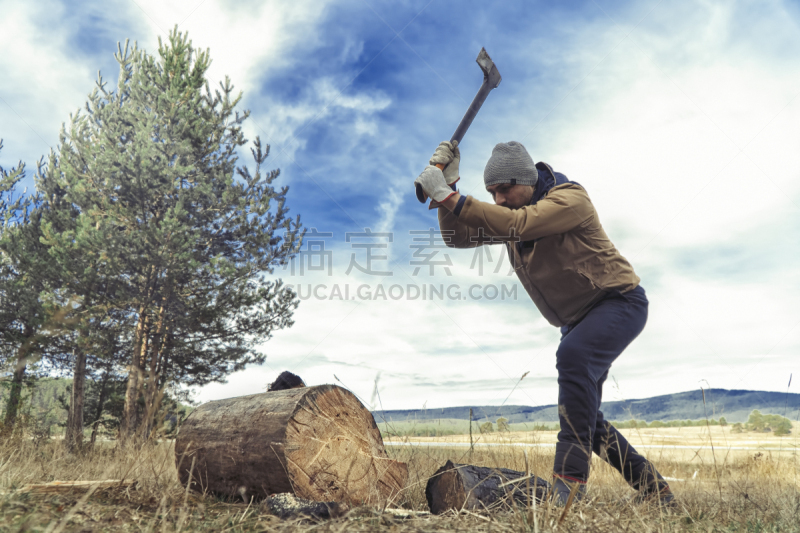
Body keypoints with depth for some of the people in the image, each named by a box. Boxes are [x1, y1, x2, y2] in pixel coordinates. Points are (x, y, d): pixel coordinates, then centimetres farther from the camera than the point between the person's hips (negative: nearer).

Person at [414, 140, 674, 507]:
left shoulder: (570, 198, -21)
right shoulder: (506, 213, 2)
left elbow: (518, 226, -38)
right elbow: (458, 237, -7)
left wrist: (451, 198, -39)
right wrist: (447, 185, -21)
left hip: (620, 301, -8)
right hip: (578, 321, 8)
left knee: (573, 355, -36)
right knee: (582, 415, 6)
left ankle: (571, 480, -33)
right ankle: (650, 487, 22)